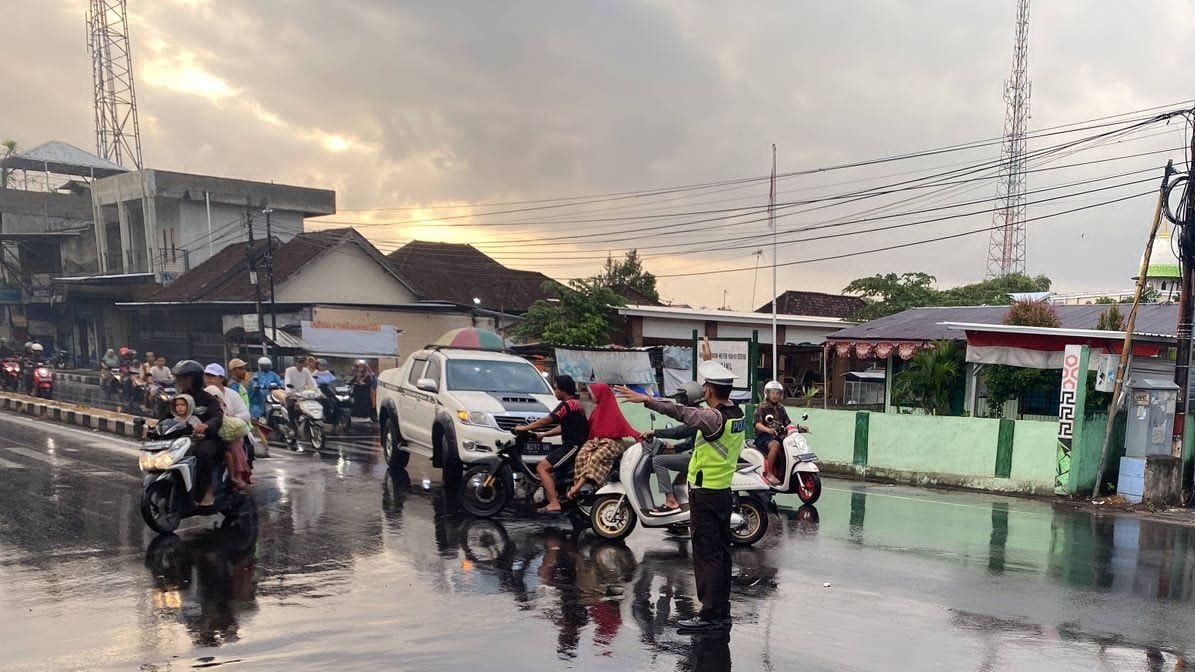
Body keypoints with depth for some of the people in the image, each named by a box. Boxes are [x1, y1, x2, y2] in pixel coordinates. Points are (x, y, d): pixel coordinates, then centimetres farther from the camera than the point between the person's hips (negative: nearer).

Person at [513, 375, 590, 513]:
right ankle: (555, 496, 14)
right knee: (547, 466, 21)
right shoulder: (576, 403, 18)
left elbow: (547, 420, -14)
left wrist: (525, 428, -5)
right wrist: (543, 434, 18)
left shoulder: (567, 404, -14)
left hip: (573, 445, -10)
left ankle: (554, 503, -23)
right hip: (576, 444, 10)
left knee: (542, 467, -14)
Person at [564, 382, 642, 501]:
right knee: (582, 455, -22)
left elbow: (624, 426, -17)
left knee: (595, 458, -29)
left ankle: (578, 486, -34)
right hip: (596, 440, 6)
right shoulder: (597, 409, 16)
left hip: (611, 442, -6)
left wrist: (638, 436, -29)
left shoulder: (612, 410, -7)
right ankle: (577, 485, -31)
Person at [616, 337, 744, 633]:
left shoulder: (714, 417, -20)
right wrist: (709, 361, 33)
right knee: (721, 552, 13)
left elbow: (681, 412, -31)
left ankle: (709, 615, -1)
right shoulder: (737, 412, 5)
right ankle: (722, 612, 21)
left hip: (705, 492, -9)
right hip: (724, 491, 9)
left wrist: (645, 399, -32)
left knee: (706, 554, -4)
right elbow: (721, 387, 24)